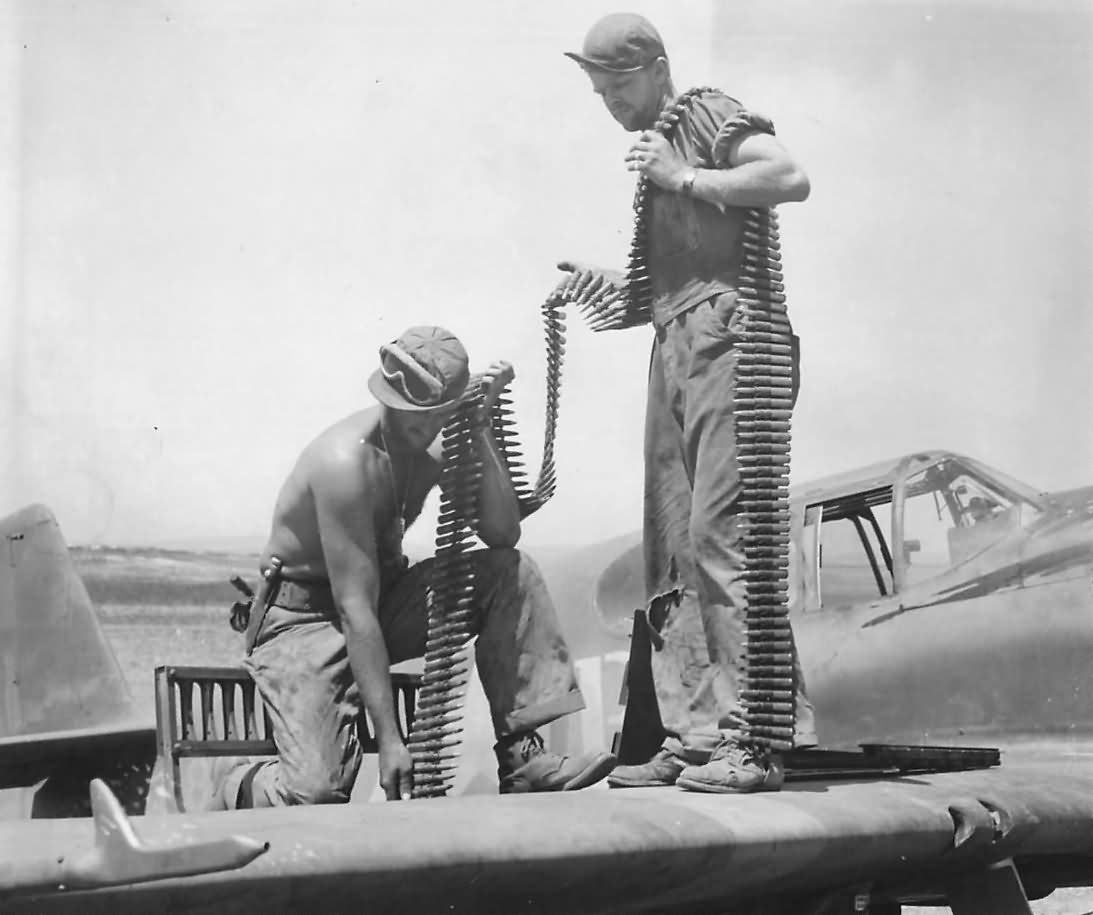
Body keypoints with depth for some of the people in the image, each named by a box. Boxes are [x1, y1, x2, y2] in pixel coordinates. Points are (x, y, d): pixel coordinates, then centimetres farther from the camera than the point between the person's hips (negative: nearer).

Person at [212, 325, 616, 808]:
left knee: (511, 573, -14)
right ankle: (238, 791, 10)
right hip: (303, 617, -7)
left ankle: (522, 759, -12)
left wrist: (481, 429, -21)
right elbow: (355, 610, -29)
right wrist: (389, 741, -31)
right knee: (318, 793, -26)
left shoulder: (441, 444, -6)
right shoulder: (348, 461, -28)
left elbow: (502, 534, -15)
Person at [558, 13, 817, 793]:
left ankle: (759, 738, -12)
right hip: (674, 346, 9)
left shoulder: (708, 115, 2)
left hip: (728, 339, -9)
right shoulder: (653, 149, 26)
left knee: (721, 530, -15)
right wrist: (618, 290, 10)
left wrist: (683, 179, -12)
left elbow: (791, 177, -15)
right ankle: (696, 735, 8)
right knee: (673, 550, 4)